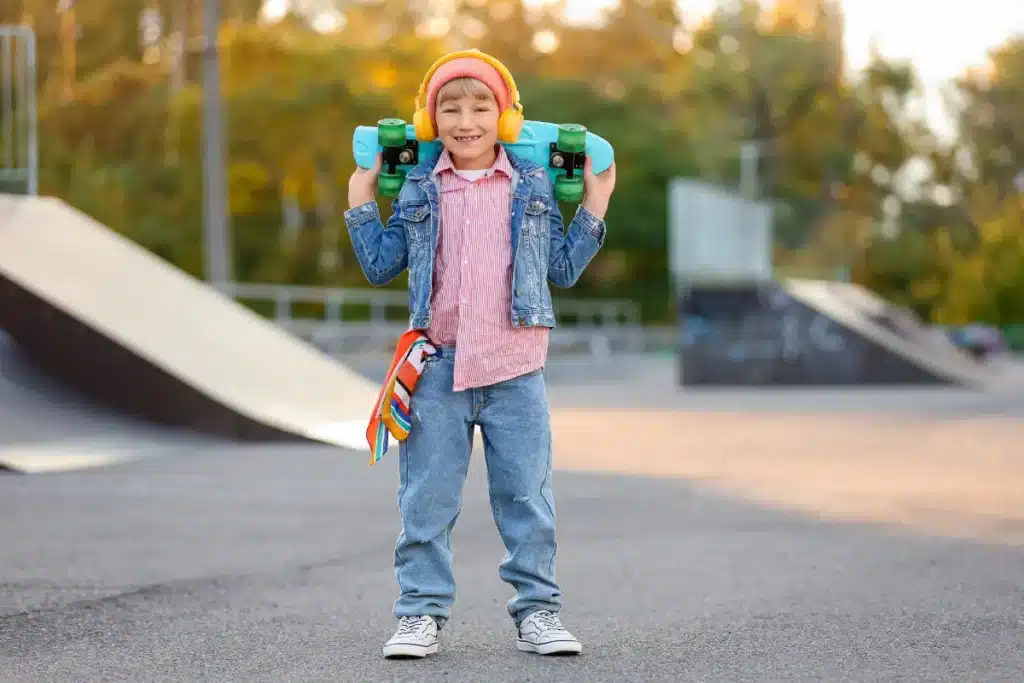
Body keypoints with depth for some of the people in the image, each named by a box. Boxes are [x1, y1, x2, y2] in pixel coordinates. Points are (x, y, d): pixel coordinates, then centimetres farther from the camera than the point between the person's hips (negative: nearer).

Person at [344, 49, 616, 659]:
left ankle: (538, 611, 13)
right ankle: (422, 613, 12)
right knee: (427, 500, 4)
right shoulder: (417, 189, 7)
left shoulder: (533, 186, 6)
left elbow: (564, 270, 9)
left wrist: (594, 207, 3)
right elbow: (381, 267, 10)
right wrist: (361, 203, 6)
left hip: (514, 369, -1)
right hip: (437, 367, 1)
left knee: (527, 496, 3)